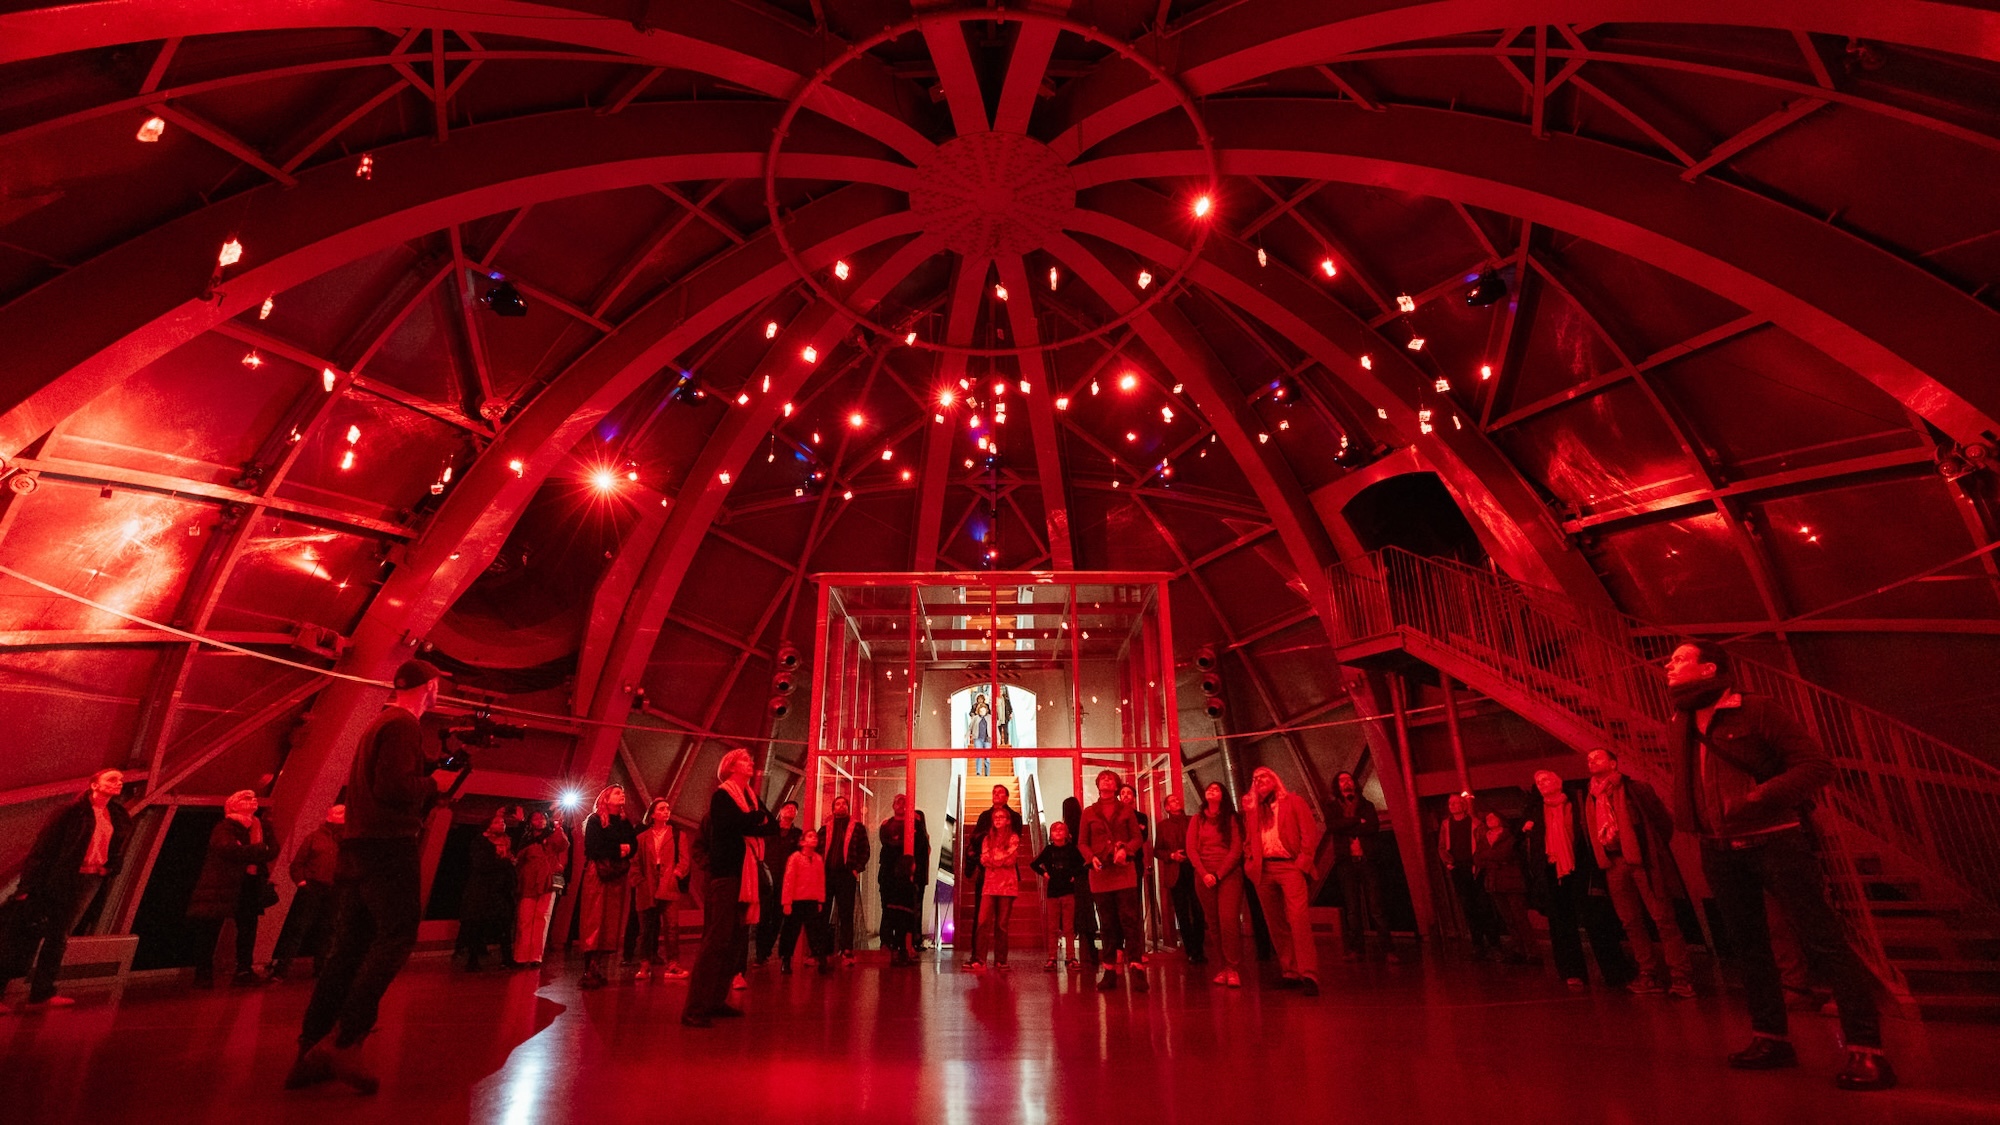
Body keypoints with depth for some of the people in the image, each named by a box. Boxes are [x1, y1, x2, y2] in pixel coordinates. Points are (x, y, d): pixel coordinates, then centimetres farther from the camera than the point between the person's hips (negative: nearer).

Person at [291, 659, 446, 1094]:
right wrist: (434, 783, -6)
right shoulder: (404, 724, -12)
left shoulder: (379, 724, 19)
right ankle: (346, 1044, -9)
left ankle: (309, 1051, 13)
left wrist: (430, 769, 17)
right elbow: (395, 788, -22)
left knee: (350, 946, 11)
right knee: (395, 938, -6)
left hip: (357, 847, 10)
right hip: (389, 847, -10)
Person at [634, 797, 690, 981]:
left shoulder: (676, 835, 10)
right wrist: (637, 881, -1)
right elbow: (637, 862, 12)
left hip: (669, 888, -2)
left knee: (671, 926, -9)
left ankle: (672, 965, -5)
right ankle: (645, 965, 18)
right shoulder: (642, 838, 13)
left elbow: (683, 859, 4)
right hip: (647, 889, 2)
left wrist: (676, 874, -11)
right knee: (646, 928, 7)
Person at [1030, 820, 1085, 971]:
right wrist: (1044, 873, 1)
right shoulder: (1048, 849, 5)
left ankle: (1071, 958, 5)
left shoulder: (1071, 849, 1)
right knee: (1053, 928, 4)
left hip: (1068, 891, -1)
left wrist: (1075, 876, -4)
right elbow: (1034, 865, 12)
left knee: (1069, 928, 1)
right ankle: (1052, 958, 8)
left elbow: (1083, 864, 1)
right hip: (1052, 892, 1)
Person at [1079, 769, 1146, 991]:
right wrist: (1091, 857, -10)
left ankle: (1136, 970, -10)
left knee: (1130, 921, -9)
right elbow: (1082, 842, 9)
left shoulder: (1126, 810, 10)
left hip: (1124, 871, -1)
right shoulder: (1089, 812, 10)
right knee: (1107, 924, 5)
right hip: (1100, 872, 1)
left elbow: (1138, 838, 5)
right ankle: (1110, 971, 11)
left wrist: (1125, 850, -14)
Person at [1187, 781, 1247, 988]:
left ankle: (1234, 969, -6)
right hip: (1204, 876, 3)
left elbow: (1236, 849, -3)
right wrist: (1204, 874, -9)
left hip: (1228, 874, -3)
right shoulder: (1197, 820, 11)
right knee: (1214, 923, 2)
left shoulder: (1231, 818, 5)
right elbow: (1191, 849, 4)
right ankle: (1226, 966, 11)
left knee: (1228, 921, -13)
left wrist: (1219, 874, -10)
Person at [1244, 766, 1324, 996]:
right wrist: (1250, 863, 5)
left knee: (1298, 918, -18)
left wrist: (1303, 861, -9)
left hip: (1289, 866, -4)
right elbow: (1248, 841, 21)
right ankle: (1289, 972, 13)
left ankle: (1309, 975, -16)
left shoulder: (1293, 802, 8)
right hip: (1263, 871, 5)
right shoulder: (1252, 811, 19)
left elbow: (1310, 832, 1)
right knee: (1276, 924, 5)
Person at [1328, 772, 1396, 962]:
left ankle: (1388, 949, -5)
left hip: (1367, 860, -1)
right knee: (1352, 908, 1)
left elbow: (1373, 828, -3)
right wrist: (1359, 821, -8)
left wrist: (1347, 827, -6)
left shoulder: (1367, 805, 13)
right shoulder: (1333, 809, 13)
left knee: (1376, 907, -7)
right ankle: (1356, 949, 5)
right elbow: (1331, 826, -7)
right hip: (1346, 863, 1)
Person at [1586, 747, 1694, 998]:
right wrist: (1601, 861, 0)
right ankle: (1649, 976, 13)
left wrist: (1652, 849, -2)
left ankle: (1681, 977, 3)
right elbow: (1593, 835, 14)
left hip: (1641, 860, -4)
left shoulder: (1636, 789, 1)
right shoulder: (1592, 799, 14)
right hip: (1613, 864, 4)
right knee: (1631, 922, 6)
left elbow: (1664, 819, 0)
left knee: (1663, 918, -4)